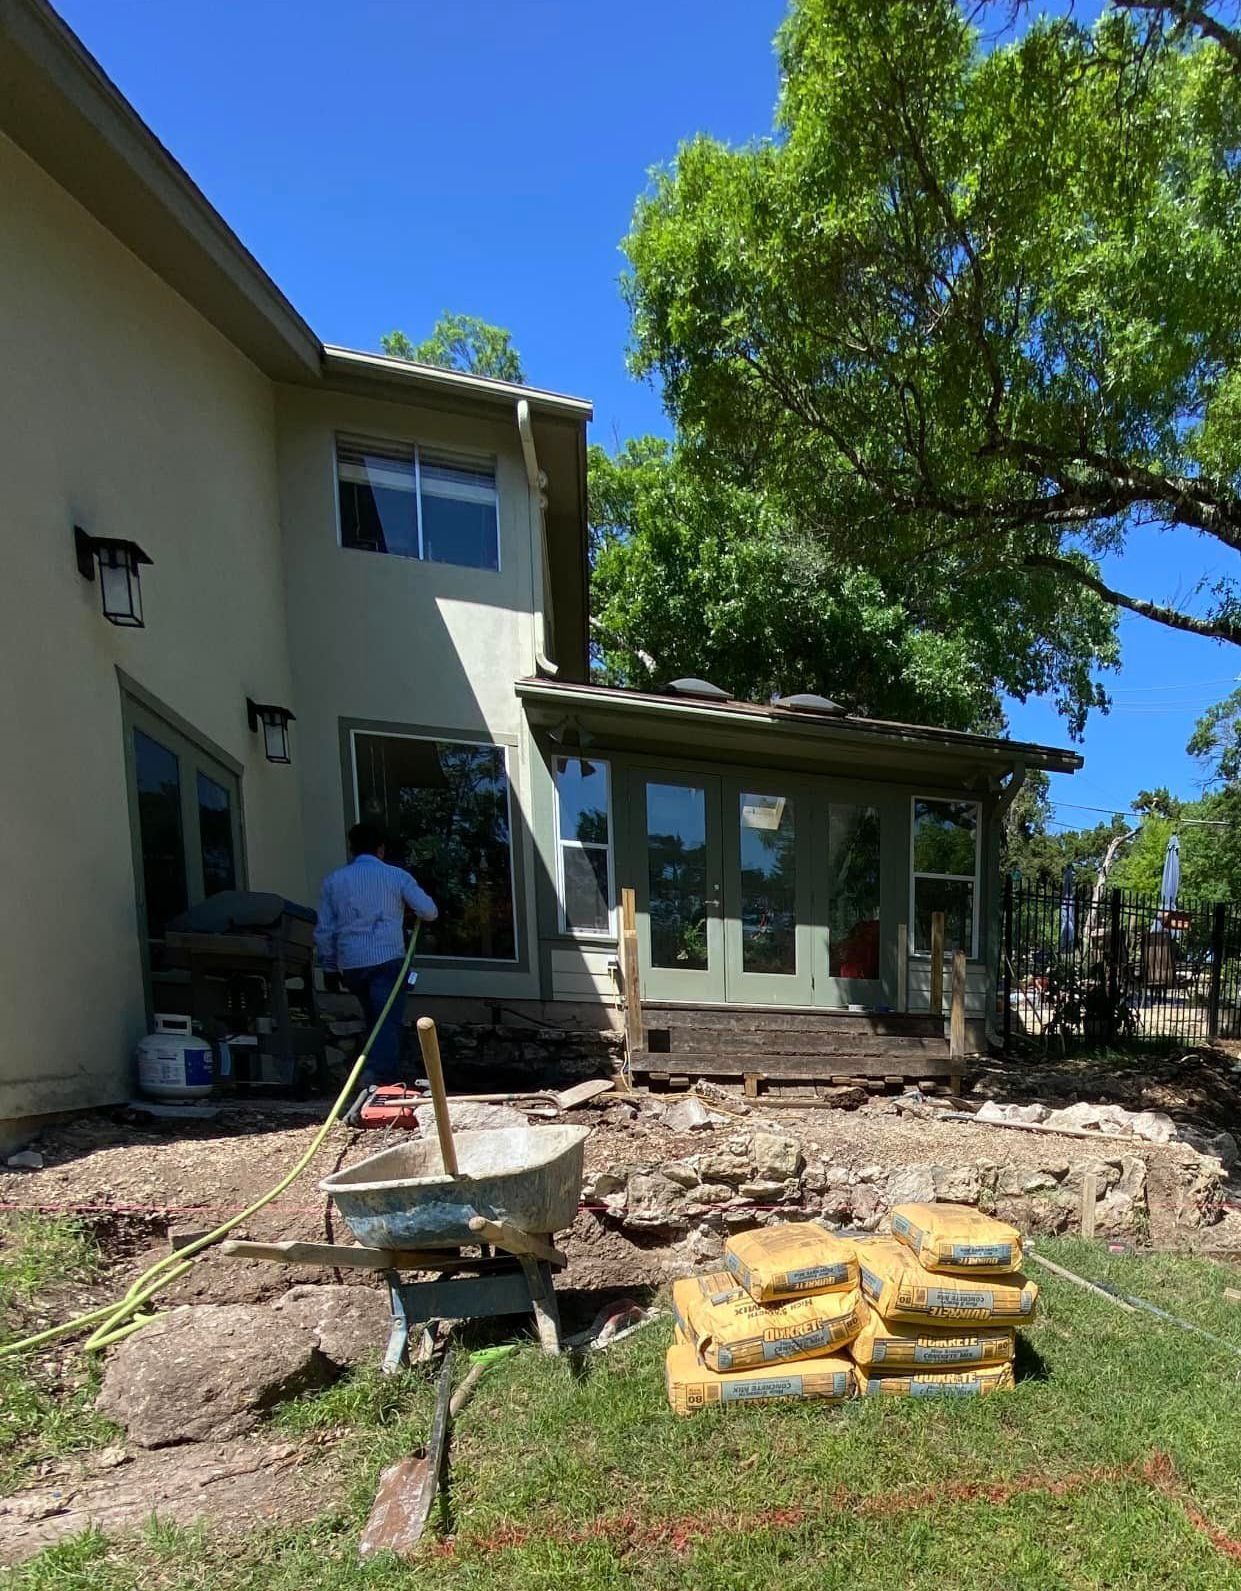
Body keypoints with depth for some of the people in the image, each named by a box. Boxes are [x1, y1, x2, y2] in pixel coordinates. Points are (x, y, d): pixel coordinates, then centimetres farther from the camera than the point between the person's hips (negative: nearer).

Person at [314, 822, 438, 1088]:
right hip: (387, 959, -4)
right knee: (388, 1021, -7)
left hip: (350, 964, 4)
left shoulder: (333, 880, 10)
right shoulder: (397, 876, 2)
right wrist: (411, 910, 22)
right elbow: (429, 912, -1)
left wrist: (329, 967, 19)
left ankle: (388, 1075, 24)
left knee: (374, 1018, 18)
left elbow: (324, 931, 10)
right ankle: (377, 1072, -25)